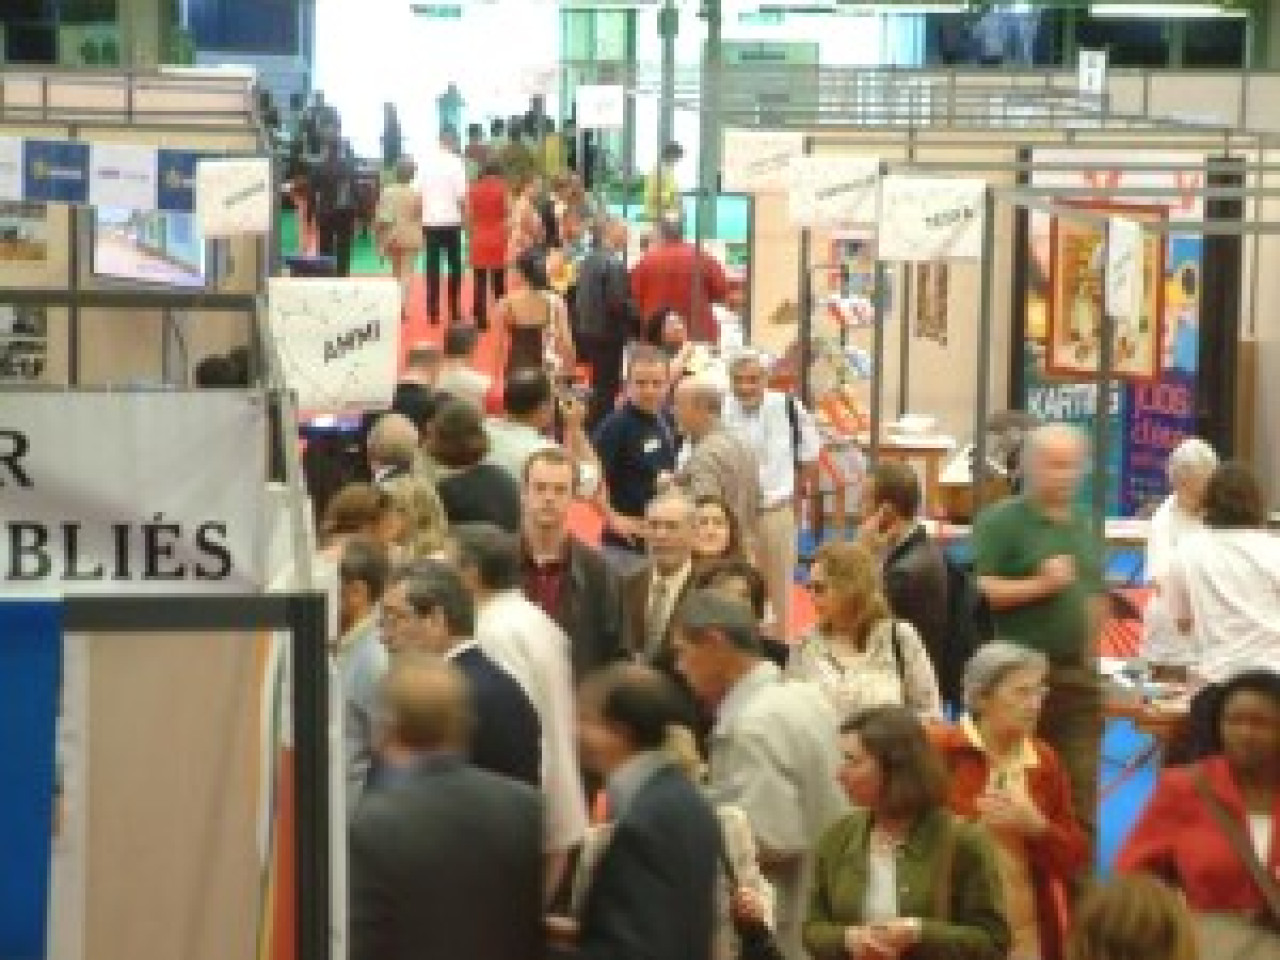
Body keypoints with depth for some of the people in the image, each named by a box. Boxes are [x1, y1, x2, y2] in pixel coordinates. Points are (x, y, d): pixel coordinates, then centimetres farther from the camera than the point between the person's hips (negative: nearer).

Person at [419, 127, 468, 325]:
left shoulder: (425, 160, 1)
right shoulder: (455, 162, -8)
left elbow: (418, 192, 1)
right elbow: (461, 195, -12)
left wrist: (422, 218, 11)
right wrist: (464, 211, 7)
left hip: (430, 221, 2)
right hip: (451, 221, -2)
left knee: (432, 269, 6)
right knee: (454, 267, 10)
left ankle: (433, 313, 4)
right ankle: (454, 312, 10)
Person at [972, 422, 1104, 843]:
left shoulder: (1083, 526, 16)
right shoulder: (1001, 521, -5)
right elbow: (980, 591, -14)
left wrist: (1091, 658, 15)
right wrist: (1042, 584, -17)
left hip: (1077, 673, 6)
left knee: (1080, 789, 6)